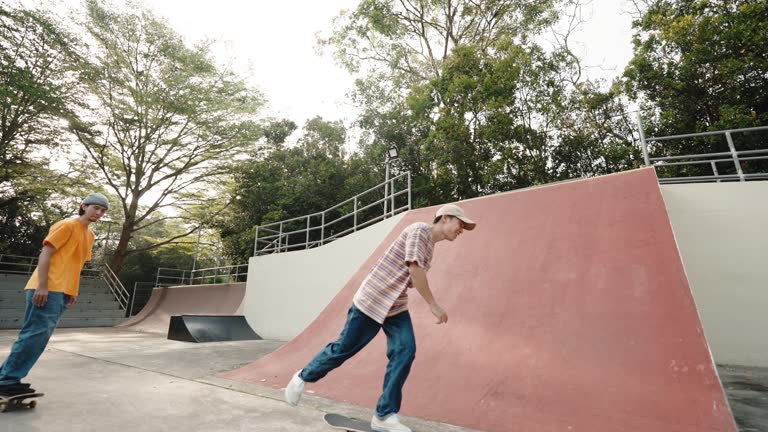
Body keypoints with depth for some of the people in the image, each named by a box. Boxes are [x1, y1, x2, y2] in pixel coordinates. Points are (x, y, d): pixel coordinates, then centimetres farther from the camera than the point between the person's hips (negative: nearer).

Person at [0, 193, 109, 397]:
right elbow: (46, 253, -13)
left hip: (63, 292, 8)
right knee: (36, 334, -10)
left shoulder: (90, 235, 18)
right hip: (48, 289, -8)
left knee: (39, 335, 11)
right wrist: (42, 285, -20)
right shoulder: (67, 225, -6)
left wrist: (73, 292, 18)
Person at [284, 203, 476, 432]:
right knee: (344, 347, 3)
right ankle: (303, 377, 28)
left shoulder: (430, 245, 13)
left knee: (405, 351, -6)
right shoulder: (420, 230, -15)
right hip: (371, 300, -8)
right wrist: (434, 305, -17)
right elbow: (415, 270, -22)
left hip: (396, 307, 8)